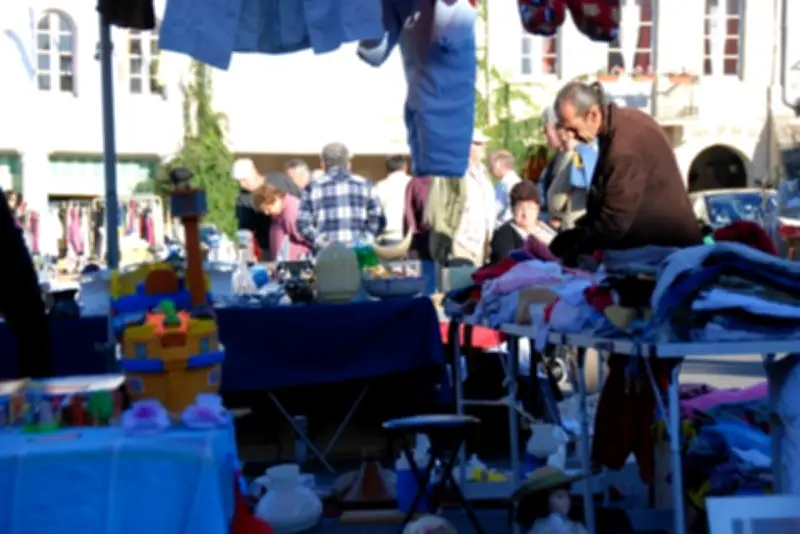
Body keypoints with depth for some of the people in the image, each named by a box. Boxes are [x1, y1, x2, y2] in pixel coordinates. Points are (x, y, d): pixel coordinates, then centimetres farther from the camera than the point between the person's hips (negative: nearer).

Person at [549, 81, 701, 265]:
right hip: (650, 236, 9)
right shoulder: (620, 121, 2)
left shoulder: (625, 146, -29)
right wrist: (580, 231, 7)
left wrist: (571, 252, -17)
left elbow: (615, 220, -26)